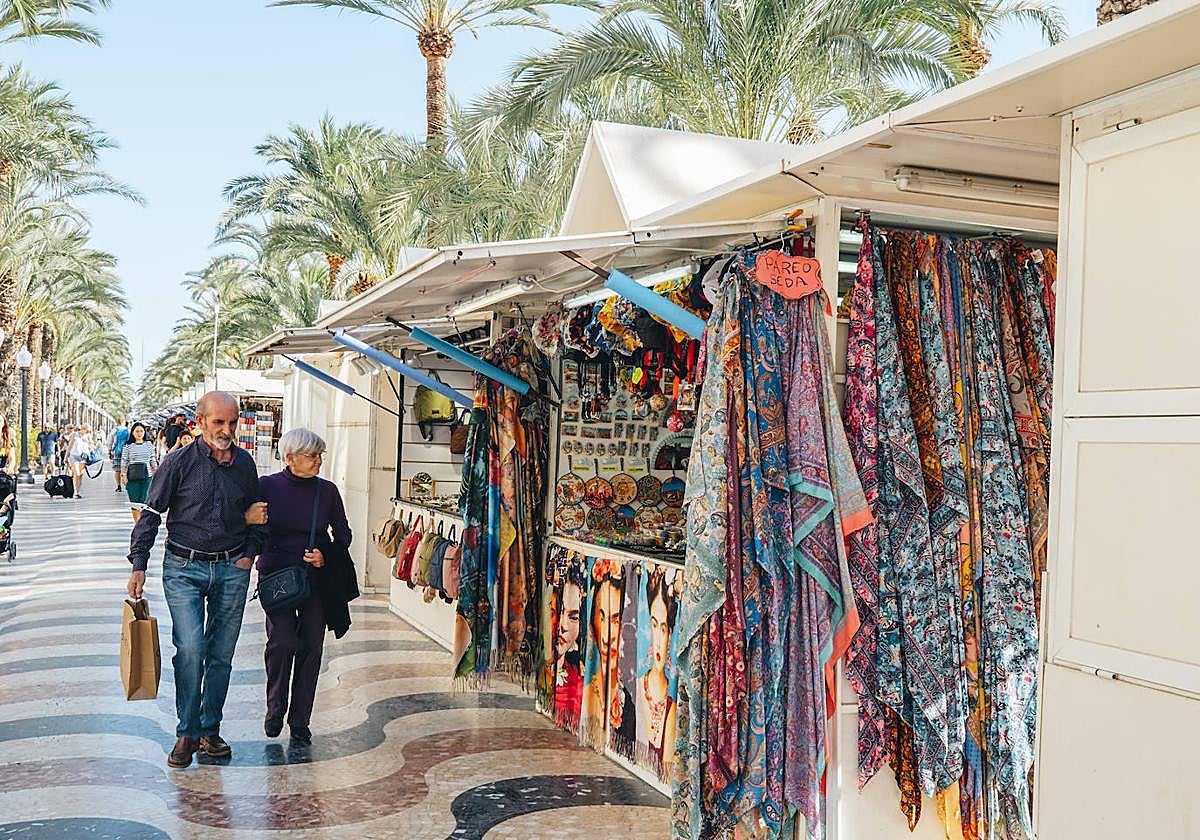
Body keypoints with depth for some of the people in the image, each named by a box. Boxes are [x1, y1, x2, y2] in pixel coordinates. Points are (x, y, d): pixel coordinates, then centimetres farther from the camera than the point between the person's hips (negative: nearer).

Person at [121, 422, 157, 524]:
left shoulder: (149, 444, 8)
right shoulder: (128, 446, 4)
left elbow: (153, 461, 11)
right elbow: (124, 461, 4)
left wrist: (156, 474, 8)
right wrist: (124, 475, -3)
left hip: (147, 475, 0)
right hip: (132, 476, 0)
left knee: (144, 500, -6)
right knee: (134, 501, 2)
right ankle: (137, 523, 11)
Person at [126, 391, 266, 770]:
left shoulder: (244, 463, 5)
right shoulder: (178, 462, -5)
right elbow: (151, 514, -1)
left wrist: (250, 553, 5)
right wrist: (139, 565, -6)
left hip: (232, 569, 3)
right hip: (184, 568, -3)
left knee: (221, 654, 7)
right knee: (190, 649, -13)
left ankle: (209, 731, 19)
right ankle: (187, 733, 2)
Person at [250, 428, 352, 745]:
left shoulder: (327, 491, 2)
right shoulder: (267, 486, -2)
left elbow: (343, 535, 10)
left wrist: (326, 557, -8)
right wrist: (252, 521, -18)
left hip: (315, 578, 2)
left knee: (311, 646, 1)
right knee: (282, 641, -17)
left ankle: (300, 722, 16)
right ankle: (275, 709, 8)